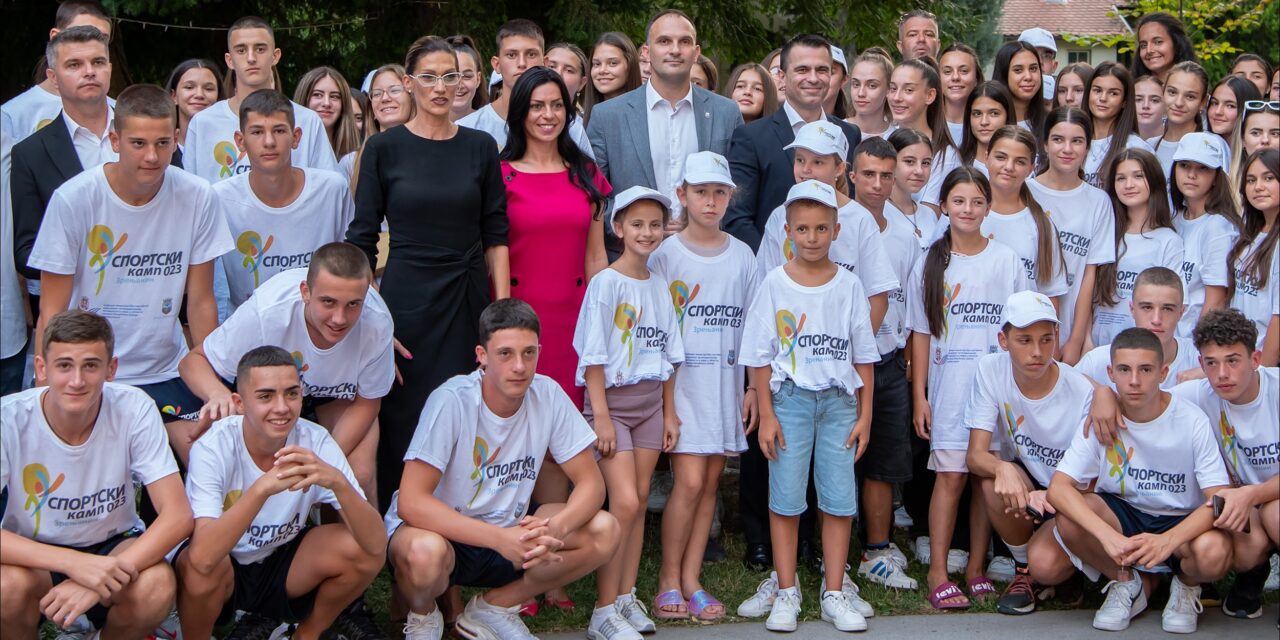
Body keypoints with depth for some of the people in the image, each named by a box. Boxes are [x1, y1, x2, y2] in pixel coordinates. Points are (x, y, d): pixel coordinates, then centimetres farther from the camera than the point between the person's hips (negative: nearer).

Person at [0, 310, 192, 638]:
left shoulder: (134, 410, -19)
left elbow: (177, 515, -22)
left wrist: (97, 581, -36)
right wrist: (74, 563, -42)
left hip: (114, 543, 1)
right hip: (36, 553, -1)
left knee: (156, 586, -31)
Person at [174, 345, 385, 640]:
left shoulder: (315, 441, -18)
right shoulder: (213, 448, -26)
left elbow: (376, 544, -26)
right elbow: (202, 557, -41)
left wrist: (337, 481, -44)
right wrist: (262, 487, -51)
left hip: (282, 563, 3)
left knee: (362, 550, -22)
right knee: (198, 567, -36)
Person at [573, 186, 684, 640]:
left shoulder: (659, 285, 10)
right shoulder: (606, 283, -9)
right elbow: (594, 356, -11)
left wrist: (669, 412, 12)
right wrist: (601, 415, -15)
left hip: (651, 402, 6)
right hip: (612, 400, -6)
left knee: (640, 501, 6)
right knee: (624, 503, -13)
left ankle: (626, 598, 15)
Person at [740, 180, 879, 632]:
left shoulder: (848, 286, 4)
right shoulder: (775, 284, -1)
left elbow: (863, 356, 7)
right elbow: (759, 356, -1)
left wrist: (865, 415, 3)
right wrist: (766, 415, -6)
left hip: (839, 400, 2)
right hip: (790, 397, -1)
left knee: (839, 498, 2)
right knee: (786, 498, 1)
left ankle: (835, 593, 12)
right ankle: (786, 592, 11)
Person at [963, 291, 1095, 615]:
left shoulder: (1082, 392, -20)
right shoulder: (991, 370, -13)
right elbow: (976, 454, -15)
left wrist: (1050, 498, -37)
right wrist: (1003, 468, -40)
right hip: (1026, 482, 3)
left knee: (1045, 563, -30)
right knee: (995, 482, -31)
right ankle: (1024, 570, -4)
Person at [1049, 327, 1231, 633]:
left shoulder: (1191, 420, -15)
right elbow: (1059, 487, -21)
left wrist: (1168, 540, -39)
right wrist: (1108, 536, -38)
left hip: (1181, 522, -2)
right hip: (1121, 516, 2)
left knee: (1214, 552, -36)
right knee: (1069, 519, -30)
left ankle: (1186, 585, 4)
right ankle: (1128, 582, 1)